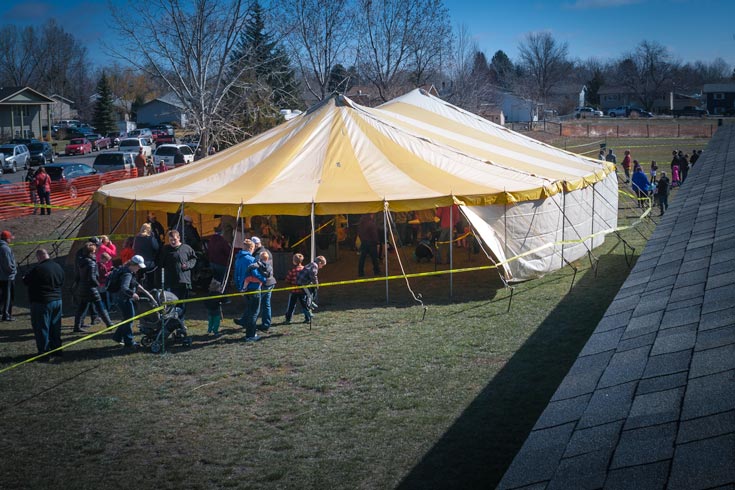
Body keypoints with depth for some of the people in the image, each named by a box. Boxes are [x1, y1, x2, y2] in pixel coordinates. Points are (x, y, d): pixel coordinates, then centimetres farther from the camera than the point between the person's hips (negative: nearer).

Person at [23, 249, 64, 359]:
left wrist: (24, 278, 14)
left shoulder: (38, 269, -19)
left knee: (41, 328, 1)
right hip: (57, 300, 7)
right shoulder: (58, 267, 4)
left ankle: (44, 351, 2)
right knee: (55, 327, 15)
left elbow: (26, 281, -8)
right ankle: (56, 349, 21)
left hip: (41, 302, -7)